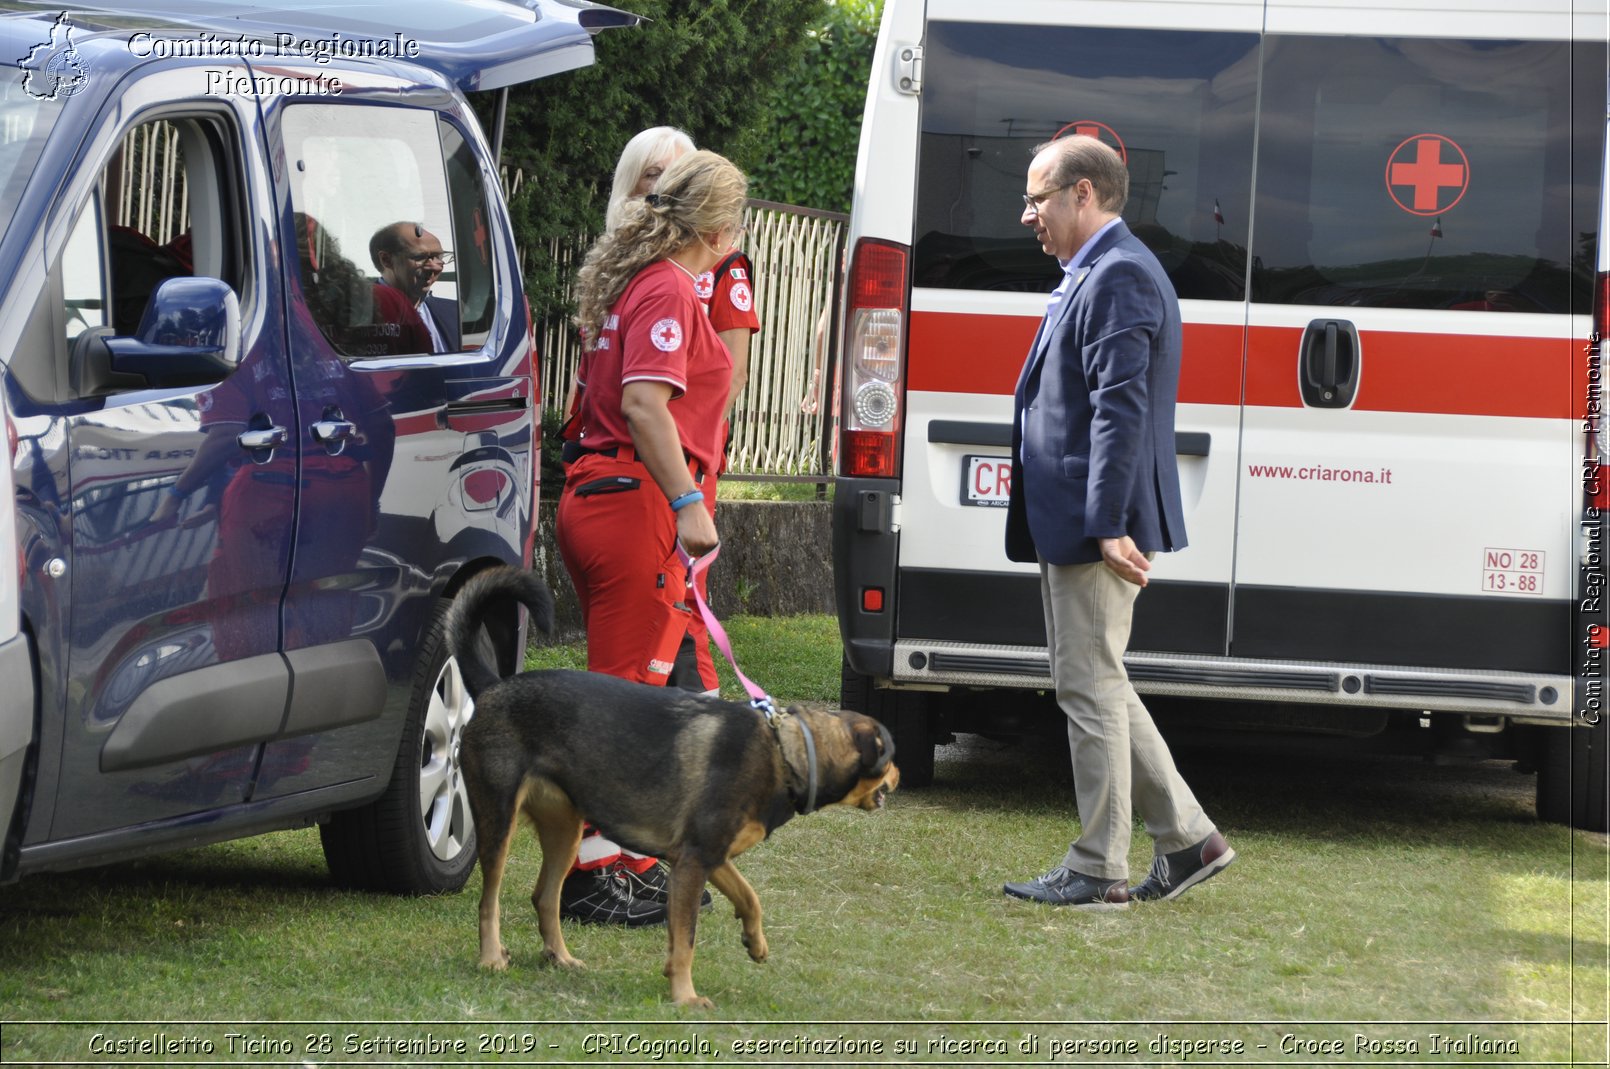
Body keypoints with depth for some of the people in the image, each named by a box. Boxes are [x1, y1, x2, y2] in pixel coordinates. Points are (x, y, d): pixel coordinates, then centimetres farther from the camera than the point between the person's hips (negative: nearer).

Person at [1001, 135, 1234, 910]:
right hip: (1076, 525, 11)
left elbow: (1121, 407, -22)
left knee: (1090, 687, -5)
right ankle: (1186, 839, 19)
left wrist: (1108, 525, -26)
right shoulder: (1093, 276, 19)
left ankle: (1098, 872, 1)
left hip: (1094, 527, -11)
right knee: (1096, 687, 15)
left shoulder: (1118, 278, -15)